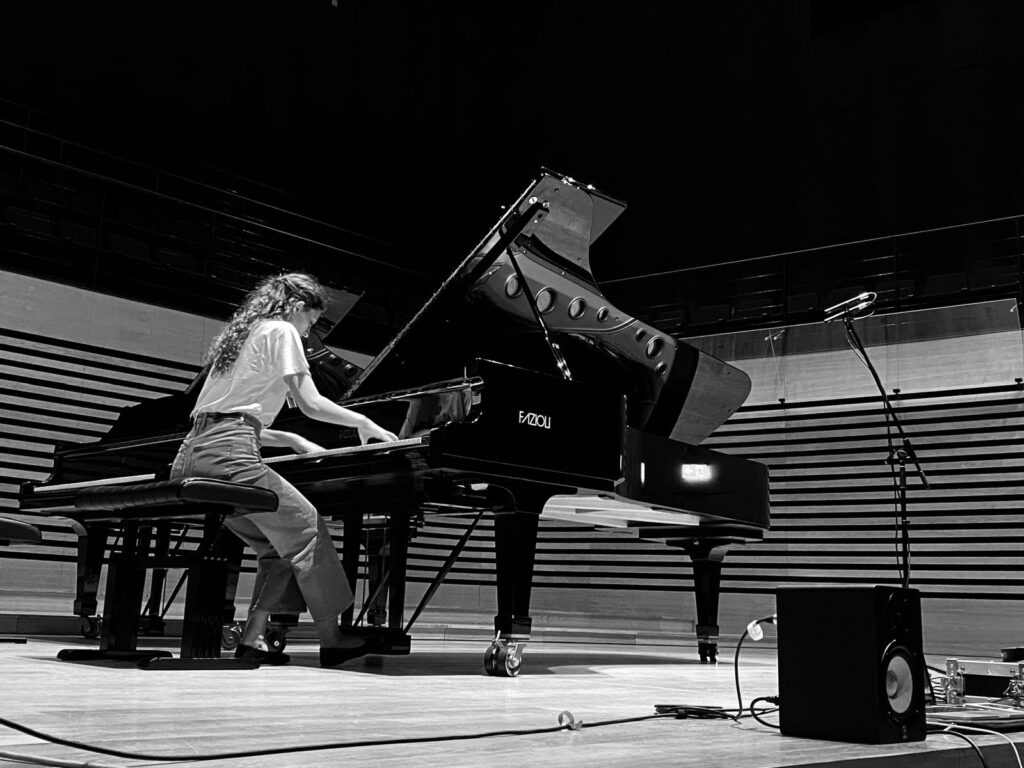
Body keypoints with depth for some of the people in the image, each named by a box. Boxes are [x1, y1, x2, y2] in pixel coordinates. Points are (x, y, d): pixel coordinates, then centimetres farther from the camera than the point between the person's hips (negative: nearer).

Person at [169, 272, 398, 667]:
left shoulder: (243, 334, 30)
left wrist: (293, 441, 26)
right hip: (227, 454, -9)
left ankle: (252, 641, 4)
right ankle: (331, 640, -3)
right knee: (306, 527, -3)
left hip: (191, 456, 9)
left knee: (277, 542, 12)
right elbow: (309, 403, -5)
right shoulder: (281, 331, 3)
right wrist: (363, 423, 7)